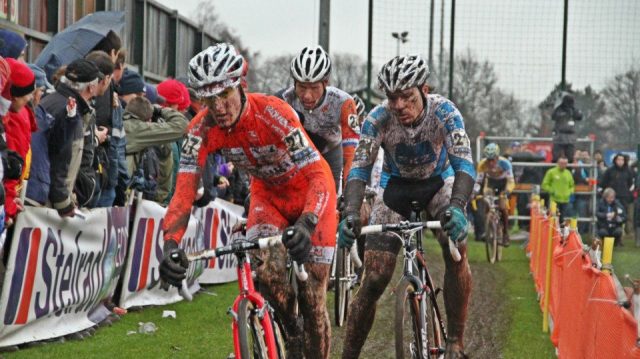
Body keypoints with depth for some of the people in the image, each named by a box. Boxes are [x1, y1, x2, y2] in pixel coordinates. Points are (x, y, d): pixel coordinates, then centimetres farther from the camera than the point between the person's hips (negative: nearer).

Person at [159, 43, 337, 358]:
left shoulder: (272, 113, -35)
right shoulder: (202, 128, -24)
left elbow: (318, 175, -41)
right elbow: (185, 188, -29)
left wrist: (306, 224, -59)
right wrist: (171, 244, -45)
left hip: (309, 190, -3)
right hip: (267, 192, 3)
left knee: (312, 296, -6)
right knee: (268, 272, -24)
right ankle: (291, 332, 6)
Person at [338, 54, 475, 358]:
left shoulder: (444, 112, -28)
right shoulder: (379, 118, -26)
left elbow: (464, 164, -36)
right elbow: (359, 168, -29)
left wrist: (457, 208, -55)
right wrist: (350, 214, -47)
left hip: (438, 182, 0)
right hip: (396, 185, 0)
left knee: (456, 251, -27)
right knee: (374, 279, -10)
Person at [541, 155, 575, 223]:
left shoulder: (568, 173, 14)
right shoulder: (551, 172, 0)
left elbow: (572, 186, 25)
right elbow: (545, 185, 1)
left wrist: (570, 192, 7)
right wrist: (552, 191, -11)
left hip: (565, 201, 4)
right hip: (555, 201, -4)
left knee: (565, 220, 0)